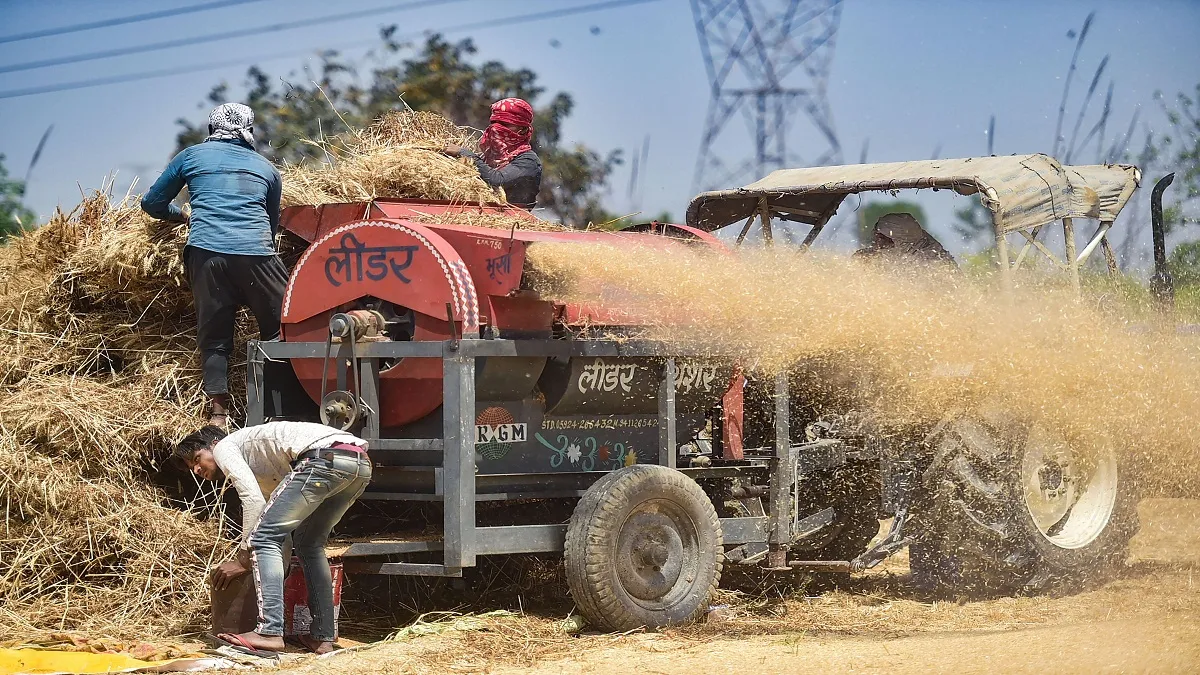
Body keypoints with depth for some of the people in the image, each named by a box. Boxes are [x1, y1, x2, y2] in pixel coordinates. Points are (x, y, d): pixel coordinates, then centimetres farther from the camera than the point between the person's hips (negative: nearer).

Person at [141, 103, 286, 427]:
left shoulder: (192, 156, 19)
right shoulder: (265, 168, 23)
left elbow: (152, 203, 25)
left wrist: (181, 216, 42)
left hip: (206, 252, 0)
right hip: (255, 253, 0)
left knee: (214, 336, 3)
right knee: (281, 329, 7)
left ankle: (219, 414, -4)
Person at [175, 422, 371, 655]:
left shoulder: (225, 448, 14)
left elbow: (253, 500, 1)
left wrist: (244, 559, 6)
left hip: (325, 457, -10)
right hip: (359, 462, 10)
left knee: (263, 536, -3)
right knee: (309, 543, 25)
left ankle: (269, 633, -13)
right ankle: (323, 637, 19)